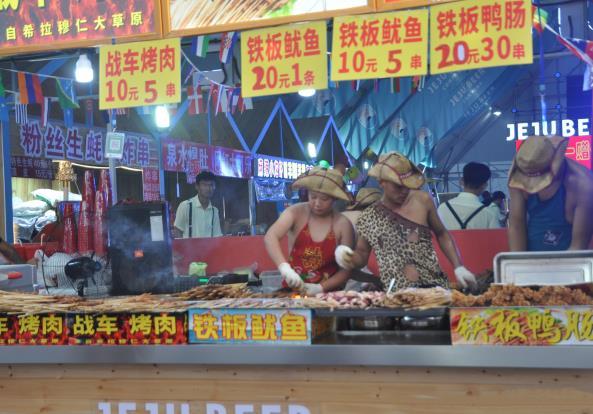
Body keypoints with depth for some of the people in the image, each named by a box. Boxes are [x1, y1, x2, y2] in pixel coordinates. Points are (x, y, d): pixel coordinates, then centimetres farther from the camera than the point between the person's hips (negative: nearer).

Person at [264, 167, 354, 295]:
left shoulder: (343, 225, -4)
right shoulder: (296, 213, -3)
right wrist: (284, 267, -34)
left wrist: (321, 287, -16)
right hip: (292, 290, 0)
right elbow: (270, 237, -19)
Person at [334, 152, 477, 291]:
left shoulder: (423, 200, 2)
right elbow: (362, 254, 15)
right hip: (395, 293, 1)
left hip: (434, 286, -1)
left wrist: (458, 267, 7)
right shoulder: (369, 218, 3)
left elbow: (442, 234, 15)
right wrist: (348, 258, -6)